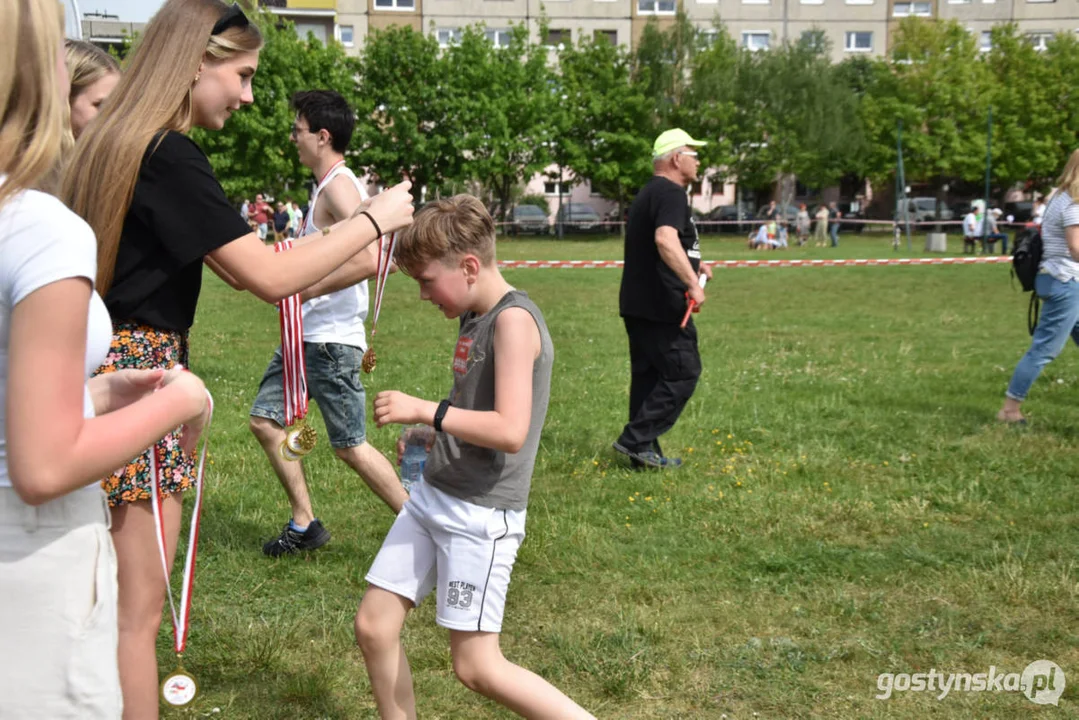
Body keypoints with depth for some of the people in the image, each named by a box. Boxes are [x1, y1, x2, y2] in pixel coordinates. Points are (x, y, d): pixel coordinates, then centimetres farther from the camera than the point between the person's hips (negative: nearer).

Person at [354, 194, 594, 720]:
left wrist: (424, 411, -20)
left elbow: (510, 431, -26)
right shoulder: (472, 318, 10)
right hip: (432, 496, 9)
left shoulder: (514, 319, -17)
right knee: (373, 627, 9)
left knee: (476, 666, -3)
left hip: (482, 513, -9)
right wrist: (429, 436, 9)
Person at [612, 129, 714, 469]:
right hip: (661, 306, -10)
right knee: (683, 373, -4)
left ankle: (644, 452, 16)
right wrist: (692, 282, -32)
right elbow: (665, 239, -31)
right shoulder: (670, 193, -13)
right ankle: (636, 439, -6)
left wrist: (693, 265, 23)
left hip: (637, 305, 10)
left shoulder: (648, 193, 20)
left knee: (648, 375, 12)